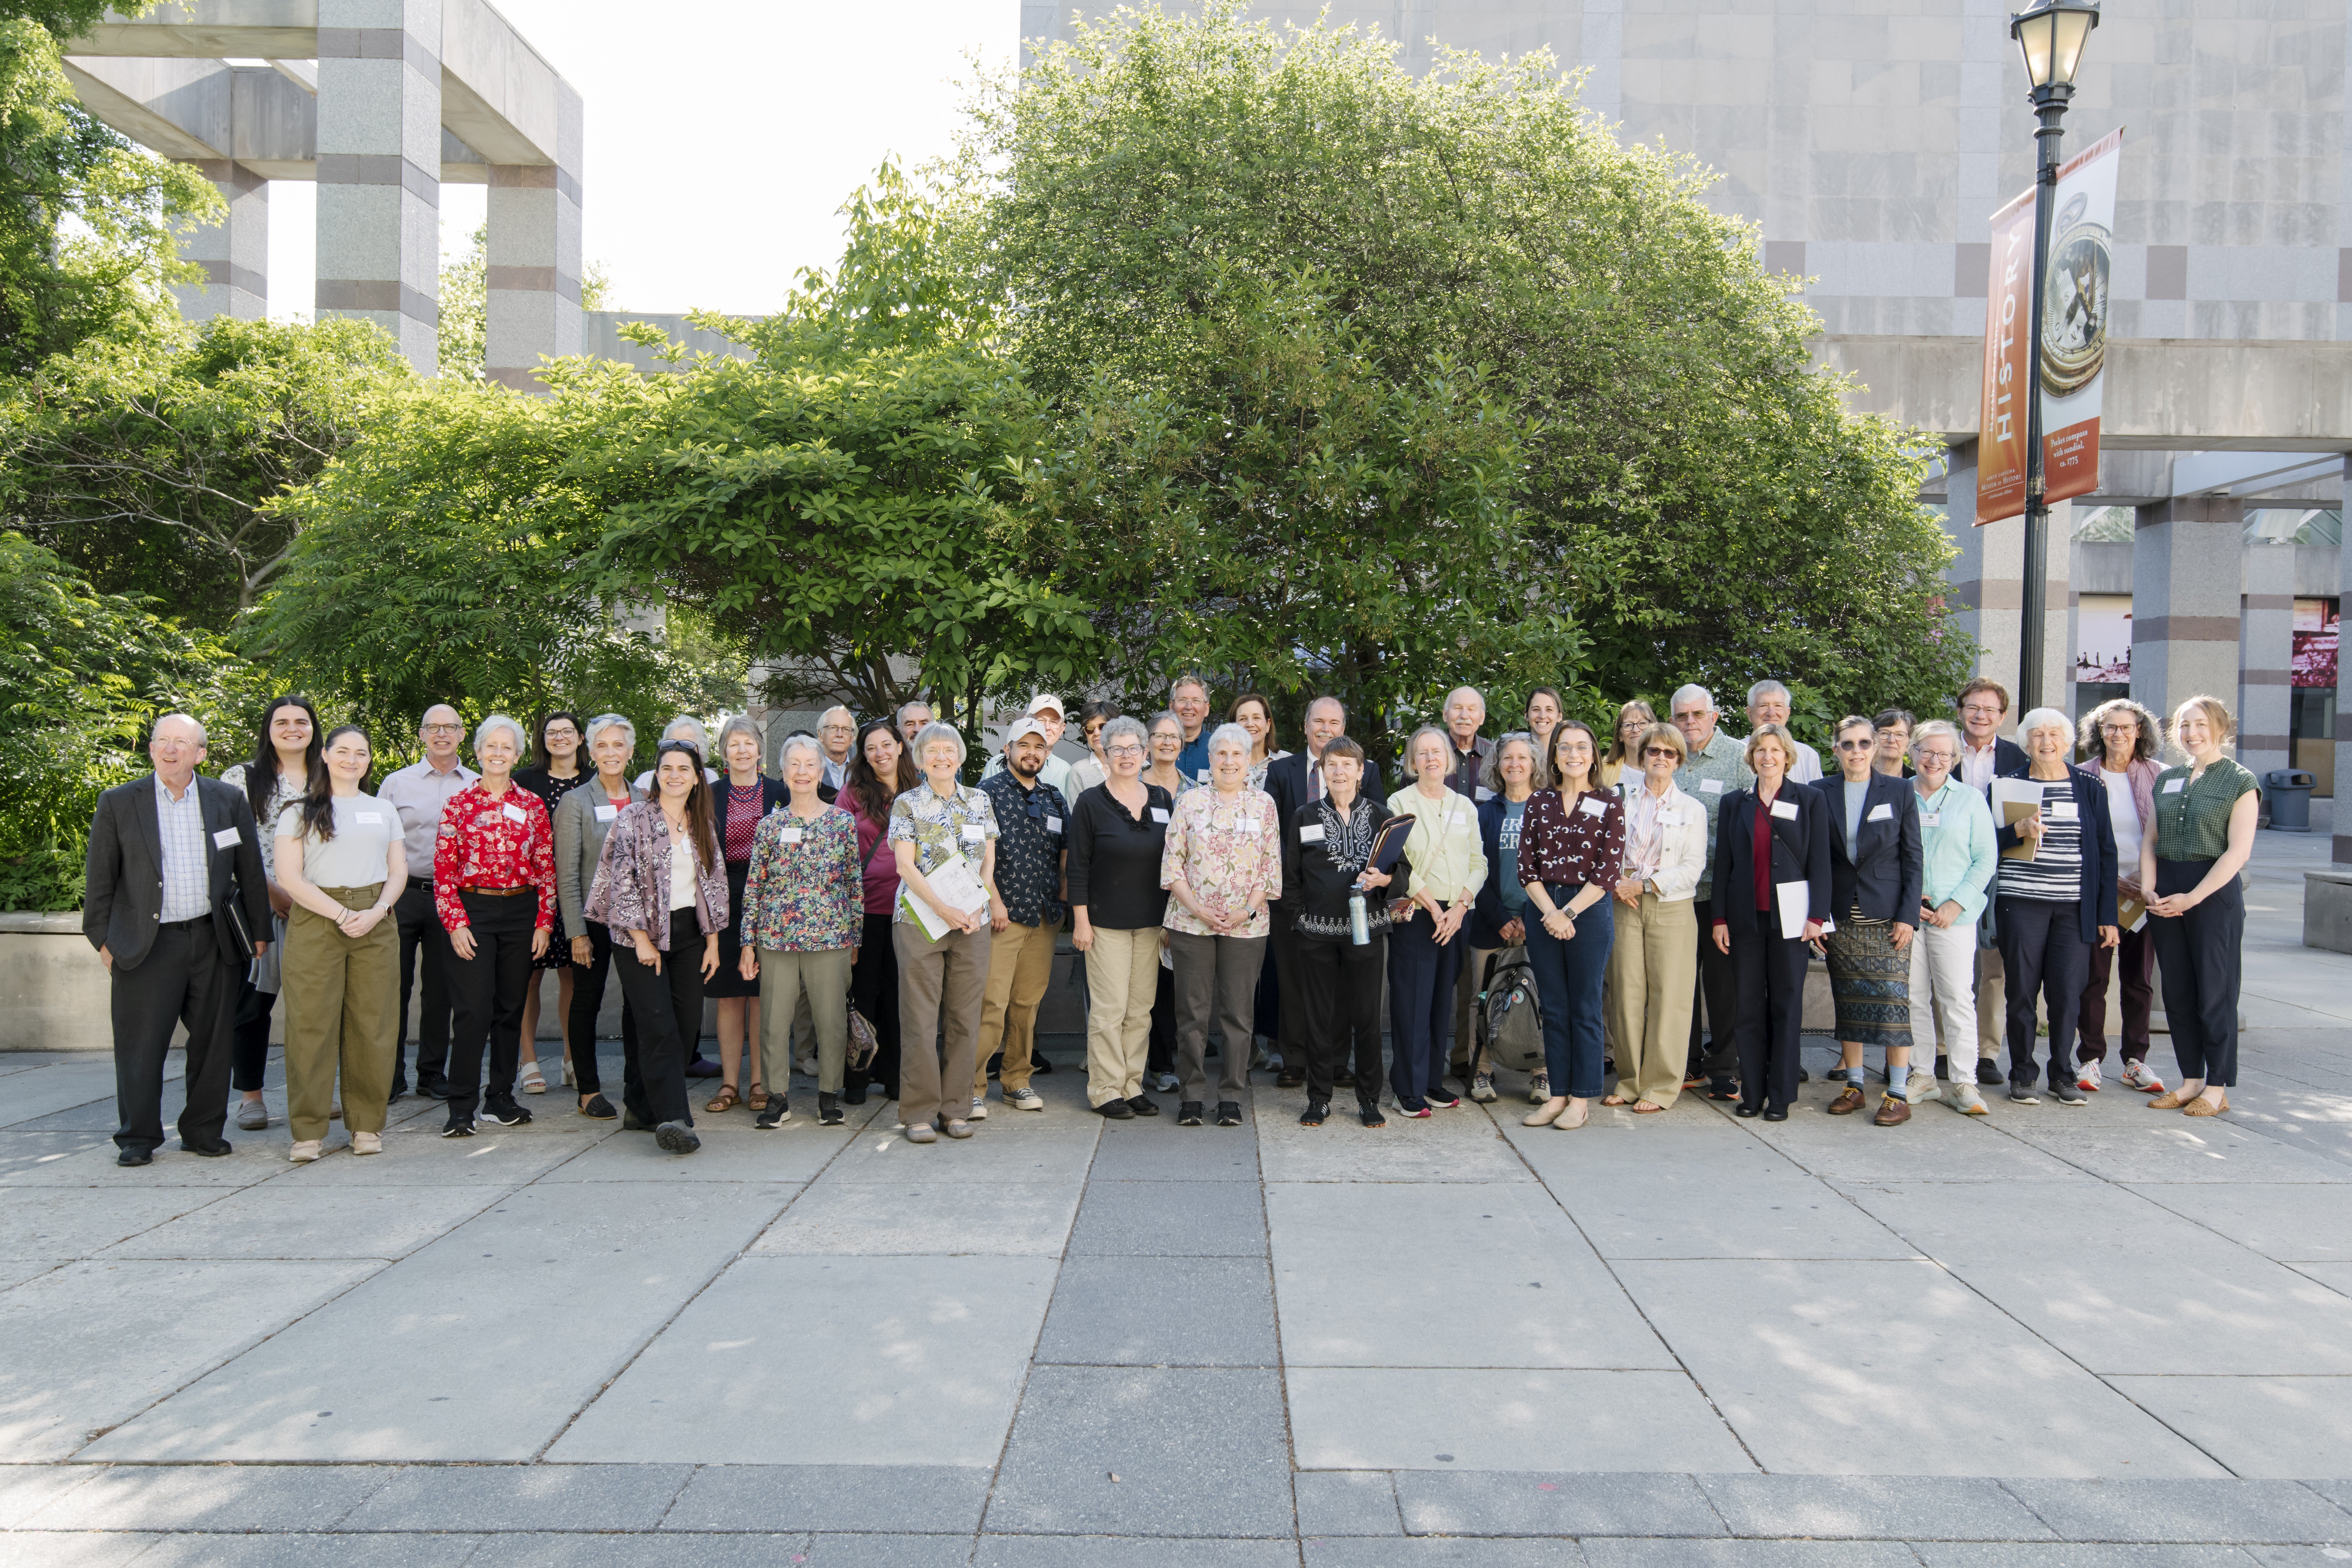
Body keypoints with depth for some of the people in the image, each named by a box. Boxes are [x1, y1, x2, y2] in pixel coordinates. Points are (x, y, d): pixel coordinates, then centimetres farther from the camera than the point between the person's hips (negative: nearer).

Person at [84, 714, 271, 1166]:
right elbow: (99, 878, 5)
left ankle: (204, 1131, 19)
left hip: (213, 941, 2)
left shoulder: (229, 800, 6)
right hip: (148, 943, -2)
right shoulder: (119, 803, 2)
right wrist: (103, 939, 1)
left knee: (212, 1042, 7)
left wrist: (260, 932, 9)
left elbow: (251, 871, 10)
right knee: (141, 1047, 1)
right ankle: (137, 1138, 14)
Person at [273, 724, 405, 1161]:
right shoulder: (301, 811, 7)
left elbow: (398, 871, 14)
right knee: (312, 1023, -5)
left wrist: (376, 911, -5)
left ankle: (367, 1125, 9)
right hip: (316, 919, -3)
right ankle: (307, 1130, 1)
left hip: (375, 924, 3)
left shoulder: (384, 811, 18)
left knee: (372, 1025, 1)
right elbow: (289, 876, -3)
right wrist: (341, 914, -11)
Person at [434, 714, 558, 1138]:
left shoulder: (533, 805, 7)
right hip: (473, 911, -2)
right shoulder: (459, 804, 2)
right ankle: (462, 1107, 0)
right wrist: (456, 923, -9)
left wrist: (545, 923, 0)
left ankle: (500, 1098, 19)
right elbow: (444, 869, -1)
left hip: (521, 912, 3)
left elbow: (547, 868, 7)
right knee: (474, 1010, -7)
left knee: (511, 1007, 8)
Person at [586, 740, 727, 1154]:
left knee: (687, 1025, 2)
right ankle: (673, 1119, -12)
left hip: (688, 933, 5)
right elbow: (623, 881, -7)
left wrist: (713, 941, 8)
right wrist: (642, 939, -11)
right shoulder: (633, 819, -2)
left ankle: (641, 1106, 17)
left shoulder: (704, 826, 12)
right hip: (642, 936, -5)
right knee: (659, 1027, -11)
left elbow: (714, 884, 14)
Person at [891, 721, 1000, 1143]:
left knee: (964, 1020, 4)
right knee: (920, 1020, -2)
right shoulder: (907, 803, 2)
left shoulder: (980, 802, 11)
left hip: (972, 922, 3)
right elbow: (905, 865, -5)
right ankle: (920, 1112, 6)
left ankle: (955, 1108, 13)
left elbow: (988, 863, 11)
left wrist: (976, 906, -6)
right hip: (919, 919, -3)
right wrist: (943, 908, -15)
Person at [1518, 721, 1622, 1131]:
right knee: (1553, 1009, 8)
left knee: (1585, 1009, 2)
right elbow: (1527, 866, 3)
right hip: (1543, 911, 3)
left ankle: (1582, 1100, 10)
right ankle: (1557, 1094, 16)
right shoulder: (1539, 804, 8)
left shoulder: (1609, 806, -1)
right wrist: (1550, 912, -10)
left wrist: (1569, 913, -13)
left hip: (1589, 911, -3)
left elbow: (1608, 870, -8)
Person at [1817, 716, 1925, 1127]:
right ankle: (1854, 1085, 18)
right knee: (1848, 1002, 7)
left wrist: (1908, 916, -6)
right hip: (1841, 918, 2)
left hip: (1887, 916, -2)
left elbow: (1913, 858, 1)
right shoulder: (1821, 794, 5)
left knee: (1892, 1001, -5)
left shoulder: (1900, 792, 2)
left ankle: (1898, 1094, 1)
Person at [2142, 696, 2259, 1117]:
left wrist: (2191, 898, -14)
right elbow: (2150, 840, 12)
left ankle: (2217, 1088, 8)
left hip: (2215, 892, -5)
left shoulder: (2239, 781, -3)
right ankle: (2191, 1079, 18)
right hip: (2167, 894, 5)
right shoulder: (2167, 779, 13)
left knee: (2214, 992, -1)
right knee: (2177, 992, 8)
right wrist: (2150, 890, -3)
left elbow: (2238, 851, -10)